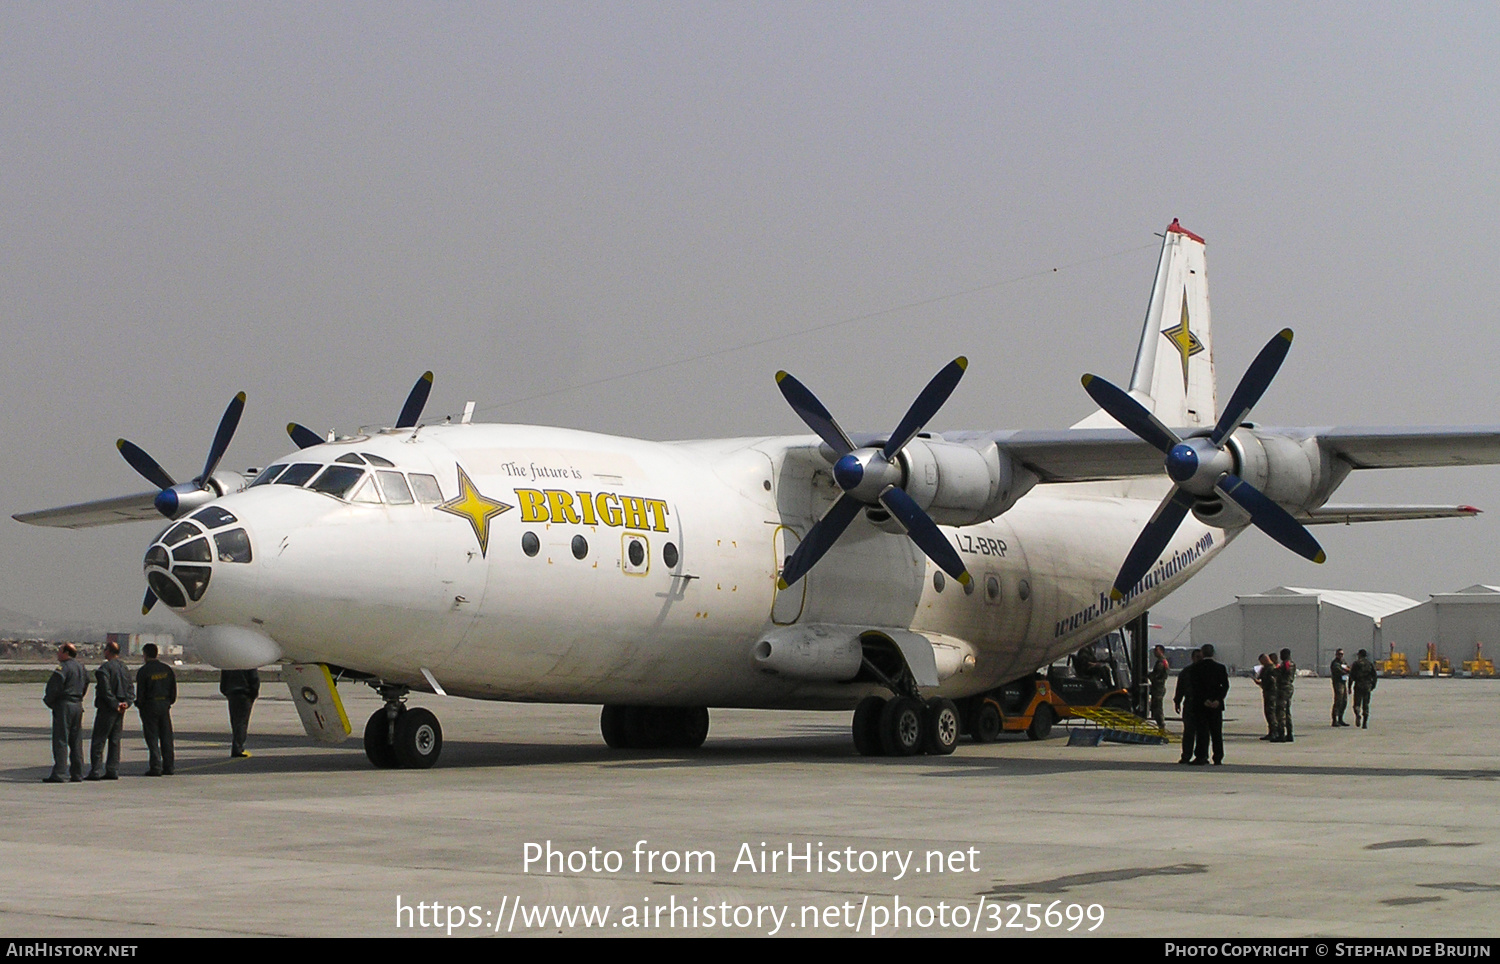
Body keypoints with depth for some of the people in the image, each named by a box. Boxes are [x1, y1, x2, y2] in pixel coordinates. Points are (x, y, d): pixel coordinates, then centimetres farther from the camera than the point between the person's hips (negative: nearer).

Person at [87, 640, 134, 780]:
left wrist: (115, 705, -14)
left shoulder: (105, 667, -12)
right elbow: (131, 689, 10)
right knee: (114, 741, 11)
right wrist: (126, 702, -1)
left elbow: (106, 690, -19)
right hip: (119, 710, 7)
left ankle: (95, 771, -7)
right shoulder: (123, 667, 13)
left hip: (107, 708, -7)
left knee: (98, 741, -4)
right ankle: (113, 771, 9)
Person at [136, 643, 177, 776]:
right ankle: (168, 766, 10)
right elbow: (173, 689, 8)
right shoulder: (167, 669, 6)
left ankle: (155, 767, -3)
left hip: (149, 706, -5)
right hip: (165, 705, 5)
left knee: (152, 738, 0)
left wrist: (139, 704, 4)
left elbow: (140, 692, -11)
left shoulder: (143, 671, -10)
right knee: (166, 736, 9)